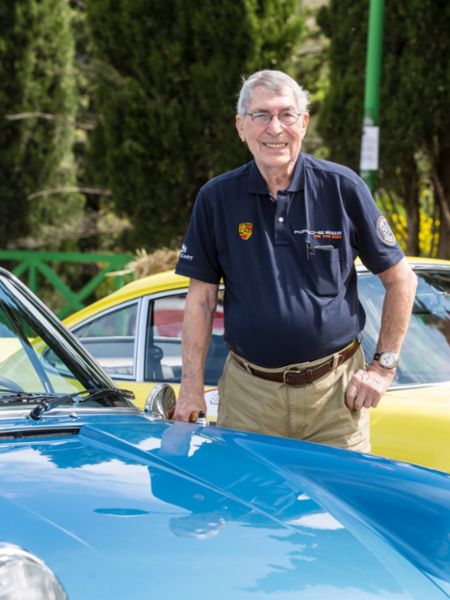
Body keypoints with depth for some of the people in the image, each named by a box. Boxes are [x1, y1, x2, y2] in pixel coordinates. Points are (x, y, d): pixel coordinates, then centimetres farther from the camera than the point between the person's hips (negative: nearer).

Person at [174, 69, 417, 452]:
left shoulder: (342, 187, -2)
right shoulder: (217, 198, 2)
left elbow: (401, 279, 3)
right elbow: (201, 298, 4)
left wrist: (383, 366, -1)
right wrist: (192, 387, -2)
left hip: (335, 391, -1)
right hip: (248, 392, 1)